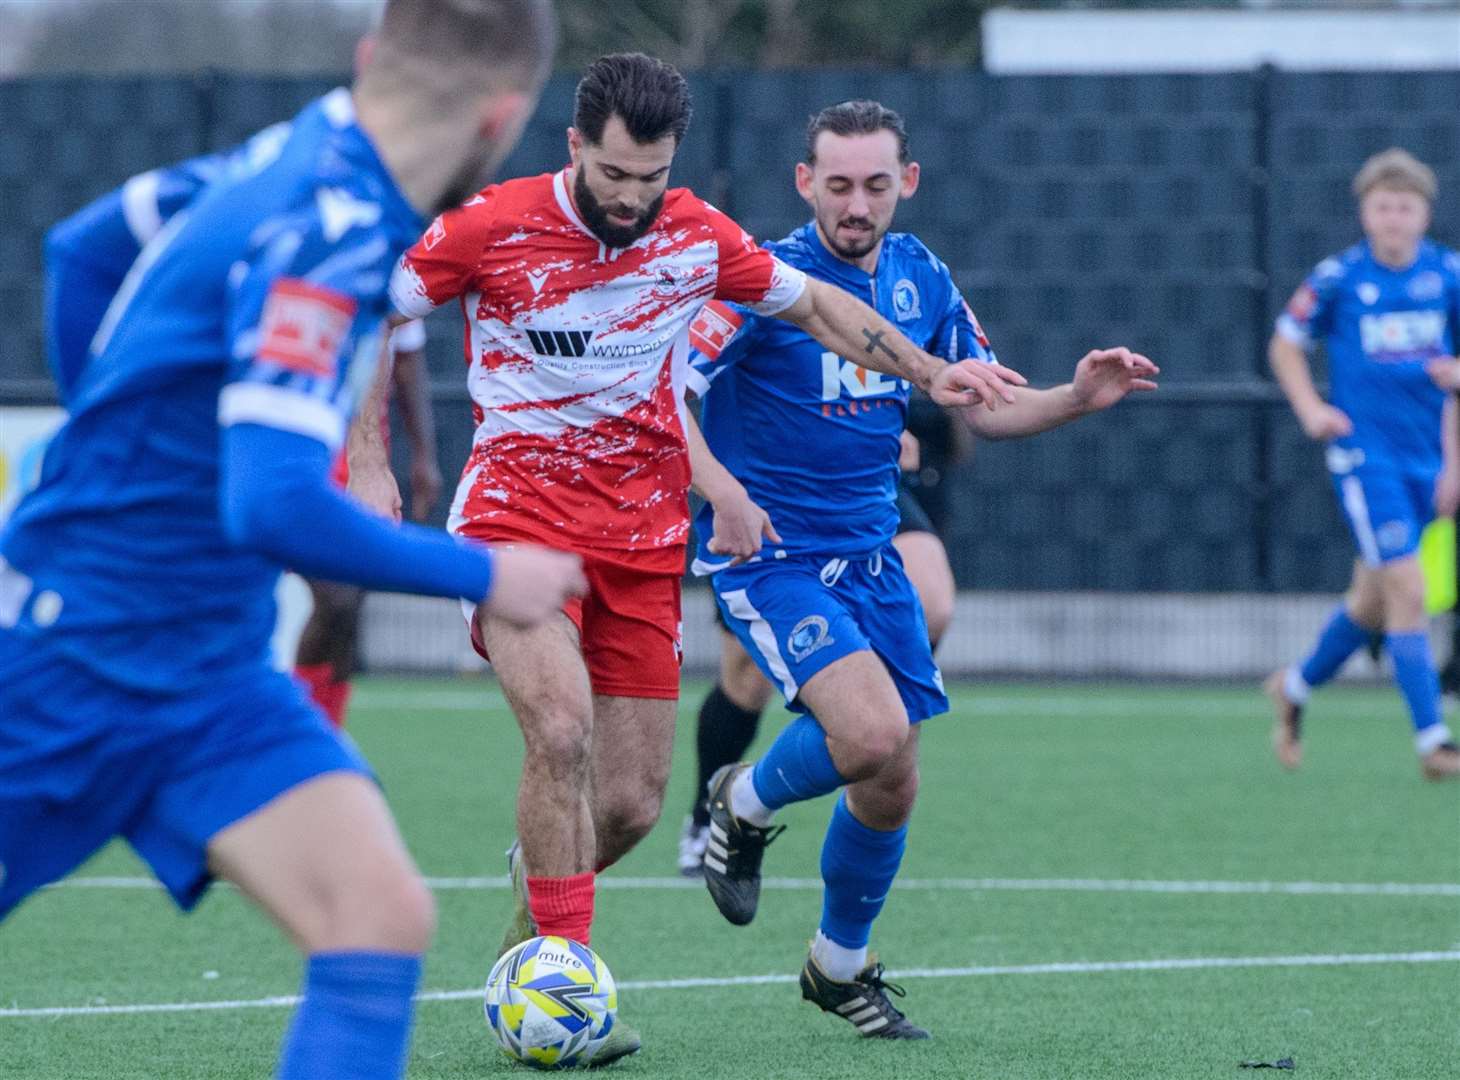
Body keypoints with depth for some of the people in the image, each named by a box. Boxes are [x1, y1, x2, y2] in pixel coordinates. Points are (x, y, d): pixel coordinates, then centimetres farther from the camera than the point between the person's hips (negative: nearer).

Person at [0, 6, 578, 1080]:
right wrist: (484, 578, -20)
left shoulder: (305, 155, 2)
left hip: (210, 672, 8)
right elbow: (274, 507, -32)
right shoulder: (329, 237, -24)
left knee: (384, 913, -12)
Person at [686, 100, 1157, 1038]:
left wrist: (1077, 398, -3)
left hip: (868, 555, 6)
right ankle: (747, 804, 6)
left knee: (892, 783, 4)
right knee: (873, 732, -26)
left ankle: (840, 965, 28)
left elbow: (984, 406, 15)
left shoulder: (922, 279, 5)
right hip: (768, 557, -6)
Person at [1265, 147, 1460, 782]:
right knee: (1407, 589, -15)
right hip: (1364, 454, -4)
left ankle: (1296, 686, 42)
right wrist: (1311, 410, -4)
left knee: (1374, 600, 16)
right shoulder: (1337, 278, -6)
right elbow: (1285, 345, 7)